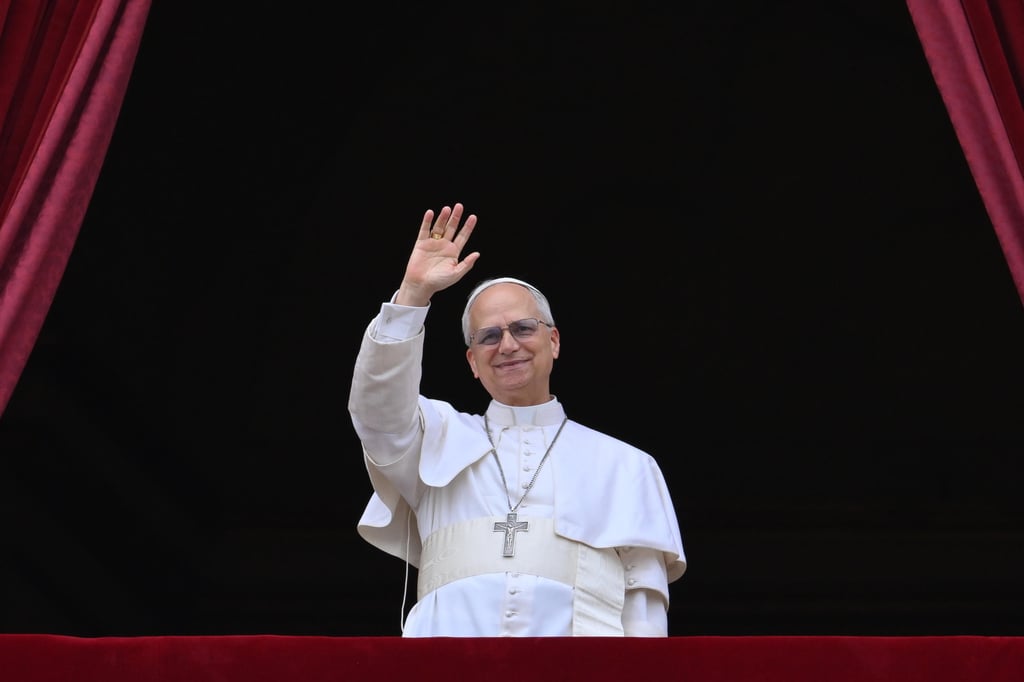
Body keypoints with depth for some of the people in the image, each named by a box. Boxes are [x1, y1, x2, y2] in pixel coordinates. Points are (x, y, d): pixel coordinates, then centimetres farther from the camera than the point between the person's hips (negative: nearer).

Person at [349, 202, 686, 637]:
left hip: (576, 630, 0)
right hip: (452, 631, 1)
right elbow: (378, 410, 4)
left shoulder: (623, 466, 18)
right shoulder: (441, 441, 22)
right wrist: (413, 293, -3)